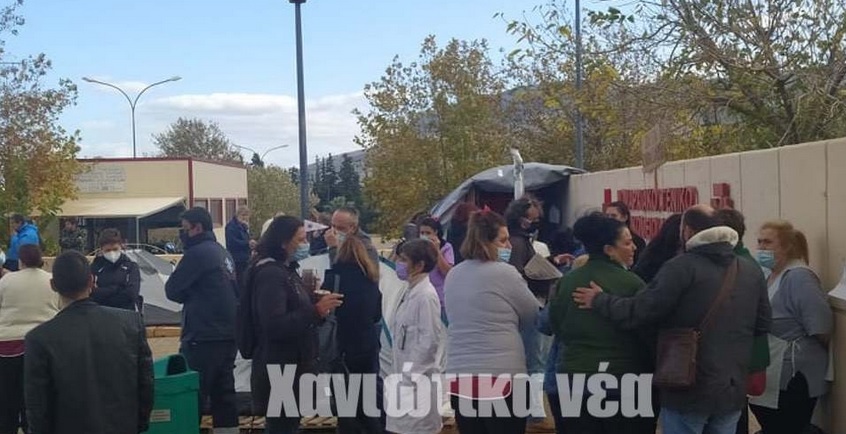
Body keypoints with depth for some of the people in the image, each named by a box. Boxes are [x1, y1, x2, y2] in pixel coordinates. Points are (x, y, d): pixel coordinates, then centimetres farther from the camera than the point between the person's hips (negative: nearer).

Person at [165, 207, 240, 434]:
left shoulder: (197, 253, -12)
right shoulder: (223, 253, 14)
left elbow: (172, 290, -9)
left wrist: (188, 297, 9)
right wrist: (196, 297, 7)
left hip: (204, 337, -8)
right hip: (228, 336, 9)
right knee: (223, 392, 12)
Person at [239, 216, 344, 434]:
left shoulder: (286, 270, 14)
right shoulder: (270, 274, -17)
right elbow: (275, 326, -27)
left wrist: (318, 305, 5)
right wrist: (316, 311, -30)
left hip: (291, 366, 10)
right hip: (279, 370, -10)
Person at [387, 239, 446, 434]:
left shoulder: (425, 296, -16)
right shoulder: (411, 292, 11)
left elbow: (430, 341, -20)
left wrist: (411, 377, -16)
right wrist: (402, 374, 15)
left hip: (418, 379, -9)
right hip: (407, 376, 9)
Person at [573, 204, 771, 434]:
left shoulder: (682, 266, -15)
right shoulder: (752, 272, 5)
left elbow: (639, 311, -17)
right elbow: (762, 325, 13)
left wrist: (599, 301, -2)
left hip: (688, 391, -5)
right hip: (733, 389, 6)